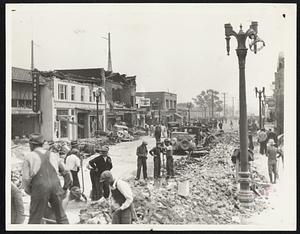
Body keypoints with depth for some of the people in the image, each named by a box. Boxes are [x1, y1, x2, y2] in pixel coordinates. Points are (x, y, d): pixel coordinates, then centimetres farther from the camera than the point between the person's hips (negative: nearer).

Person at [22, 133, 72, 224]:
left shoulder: (29, 156, 7)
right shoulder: (53, 155, 19)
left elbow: (25, 178, -1)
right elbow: (67, 174, 22)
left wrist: (28, 191, 15)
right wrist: (65, 189, 30)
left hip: (39, 189, -3)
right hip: (56, 186, 3)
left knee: (34, 220, 5)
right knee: (61, 217, 15)